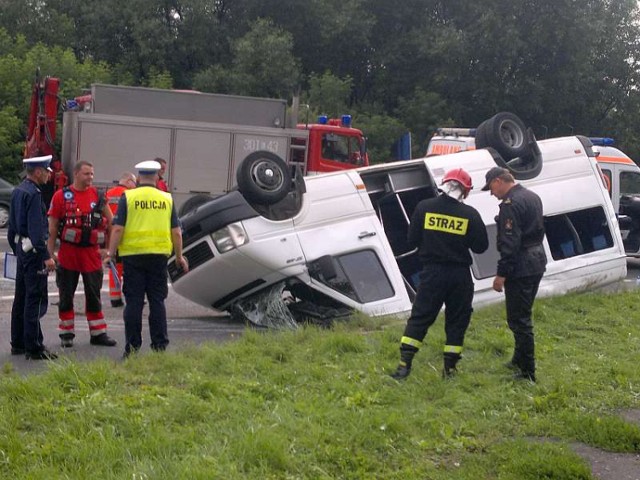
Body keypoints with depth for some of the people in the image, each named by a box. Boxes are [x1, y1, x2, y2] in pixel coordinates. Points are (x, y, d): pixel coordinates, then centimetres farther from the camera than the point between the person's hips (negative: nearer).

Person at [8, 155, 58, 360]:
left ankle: (18, 344, 21)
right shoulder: (33, 194, -16)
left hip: (22, 249, 10)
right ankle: (34, 347, -5)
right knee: (35, 299, -6)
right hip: (33, 251, -10)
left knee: (21, 298, 14)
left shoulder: (17, 192, 13)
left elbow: (12, 226, 19)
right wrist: (46, 256, -22)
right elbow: (36, 229, -22)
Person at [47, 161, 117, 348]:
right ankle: (66, 334, 16)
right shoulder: (61, 196, -2)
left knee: (94, 294, 7)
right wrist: (51, 254, -4)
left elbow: (110, 223, 11)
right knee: (66, 295, 6)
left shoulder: (98, 196, 4)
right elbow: (52, 228, 0)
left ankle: (98, 333, 15)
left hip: (92, 253, 2)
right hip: (68, 253, -2)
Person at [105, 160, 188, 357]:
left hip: (133, 254, -2)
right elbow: (176, 232, 5)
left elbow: (118, 229, -7)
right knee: (157, 300, 8)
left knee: (134, 302, 3)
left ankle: (132, 346, 5)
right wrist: (179, 256, 15)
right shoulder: (166, 199, 5)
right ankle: (159, 345, 9)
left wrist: (111, 253, 0)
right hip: (159, 254, 2)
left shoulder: (128, 197, -2)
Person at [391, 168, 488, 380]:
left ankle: (404, 364, -1)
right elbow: (481, 246, -2)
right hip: (459, 275, -1)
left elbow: (412, 240, 1)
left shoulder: (424, 207, -5)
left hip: (432, 273, 1)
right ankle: (450, 368, 13)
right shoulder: (470, 214, -8)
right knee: (457, 321, 12)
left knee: (419, 317, 7)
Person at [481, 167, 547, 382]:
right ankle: (519, 360, 34)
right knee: (523, 316, 22)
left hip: (520, 267, -10)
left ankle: (527, 371, -2)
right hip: (537, 261, 10)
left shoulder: (510, 204, -18)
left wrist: (501, 274, -19)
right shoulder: (532, 197, 12)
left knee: (518, 319, -4)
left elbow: (510, 243, -22)